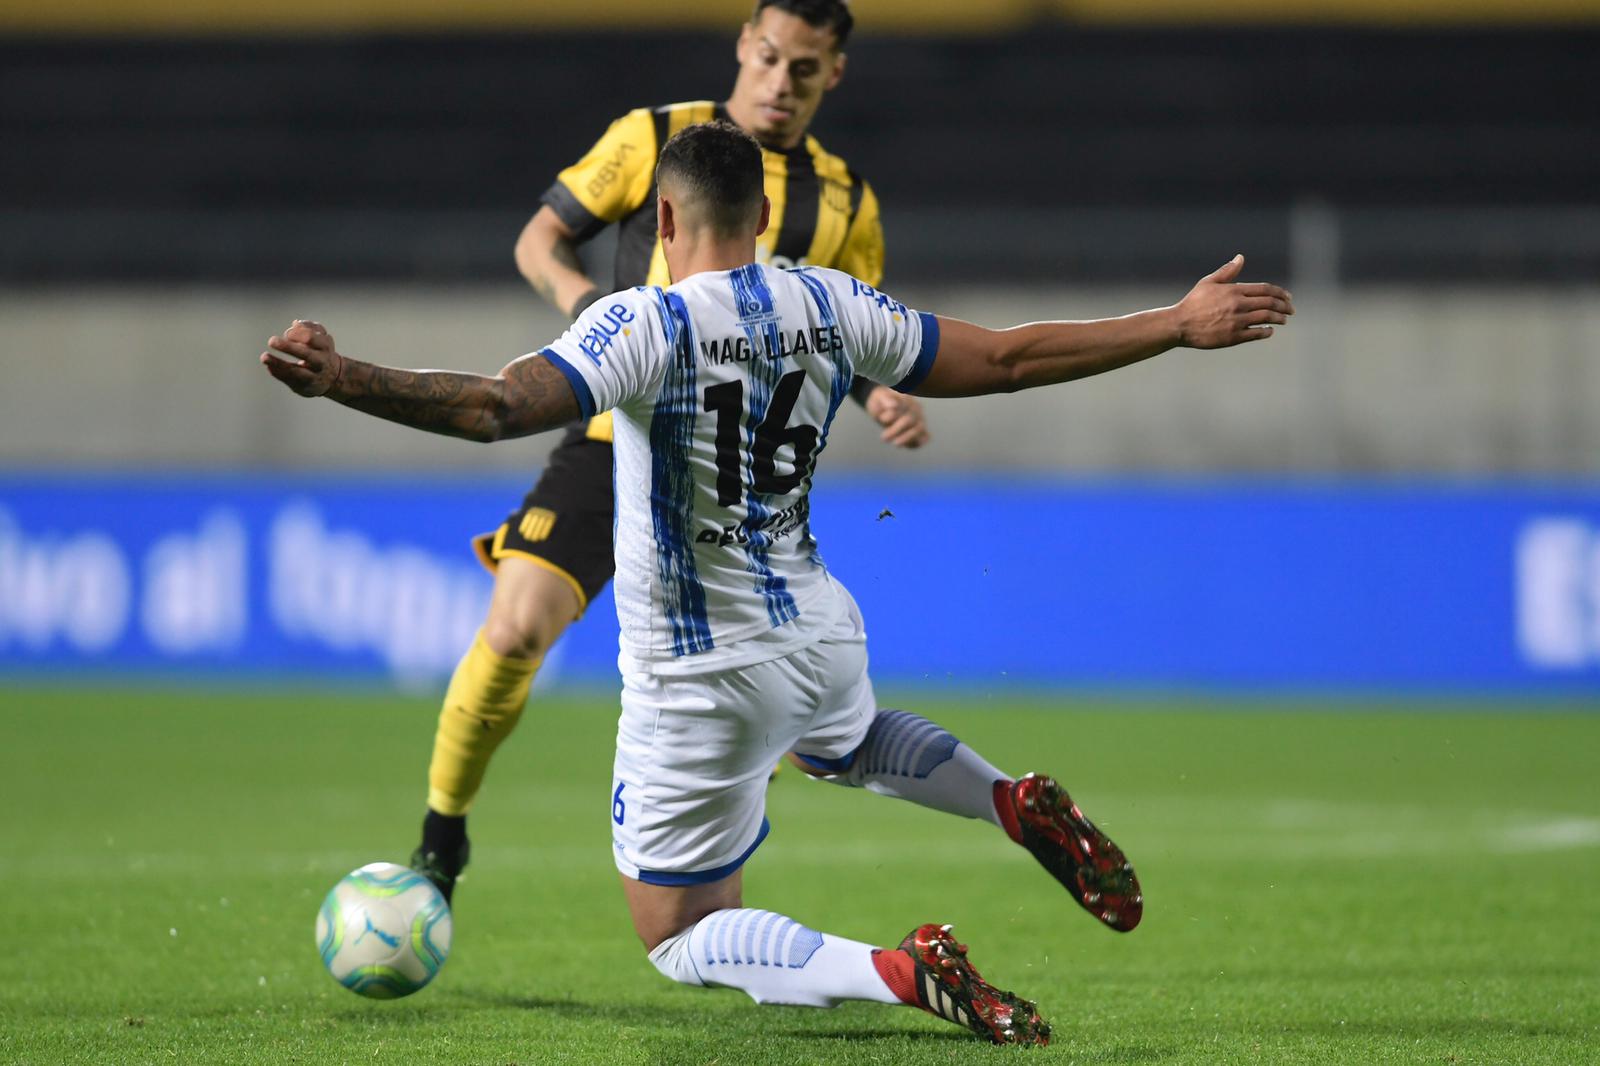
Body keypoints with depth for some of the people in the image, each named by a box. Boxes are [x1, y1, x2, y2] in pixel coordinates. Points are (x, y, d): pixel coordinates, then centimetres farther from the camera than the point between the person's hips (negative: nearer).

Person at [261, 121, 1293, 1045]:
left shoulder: (646, 326, -20)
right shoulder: (830, 306, -4)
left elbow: (497, 406, -34)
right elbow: (1004, 360, 2)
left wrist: (344, 380, -43)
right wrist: (1181, 325, 13)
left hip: (700, 683, -6)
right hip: (822, 631, 6)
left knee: (683, 940, 8)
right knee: (846, 737, 43)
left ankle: (901, 973, -16)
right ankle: (1019, 804, 17)